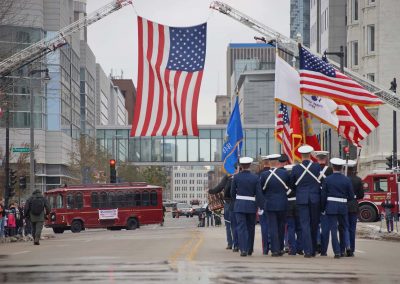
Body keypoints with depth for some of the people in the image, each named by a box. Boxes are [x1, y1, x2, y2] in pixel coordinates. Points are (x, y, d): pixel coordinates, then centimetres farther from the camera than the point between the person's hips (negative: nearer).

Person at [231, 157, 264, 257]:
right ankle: (250, 249, 24)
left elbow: (232, 192, 4)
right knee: (250, 228, 15)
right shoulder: (255, 178, -5)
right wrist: (260, 207, -4)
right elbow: (258, 194, -8)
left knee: (241, 227, -2)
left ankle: (243, 249, -15)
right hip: (251, 206, 1)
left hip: (239, 205, -1)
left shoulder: (236, 177, -4)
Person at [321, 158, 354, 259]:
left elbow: (323, 195, -2)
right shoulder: (347, 180, -1)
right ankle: (347, 245, -3)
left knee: (333, 229, 2)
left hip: (331, 206, -1)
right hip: (343, 207, 1)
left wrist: (323, 208, 8)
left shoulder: (327, 179, -3)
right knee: (345, 227, 18)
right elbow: (351, 196, 2)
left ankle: (337, 252, -1)